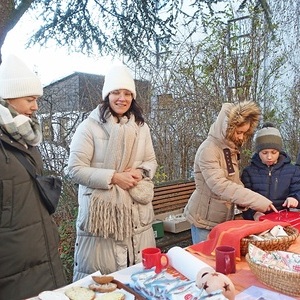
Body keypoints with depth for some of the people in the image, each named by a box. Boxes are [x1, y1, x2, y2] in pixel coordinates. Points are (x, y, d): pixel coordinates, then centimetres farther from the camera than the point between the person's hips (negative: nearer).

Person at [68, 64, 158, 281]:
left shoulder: (141, 127, 8)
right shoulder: (90, 126, -7)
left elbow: (151, 161, 14)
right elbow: (76, 169, -10)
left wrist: (140, 172, -8)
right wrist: (113, 177, -17)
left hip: (136, 209, 5)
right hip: (101, 210, -4)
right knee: (100, 273, 4)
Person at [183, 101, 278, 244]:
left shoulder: (231, 148, 4)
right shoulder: (208, 150, -22)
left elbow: (234, 181, 7)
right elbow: (221, 186, -31)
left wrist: (245, 201, -12)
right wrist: (258, 201, -31)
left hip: (225, 218, 8)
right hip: (205, 220, -7)